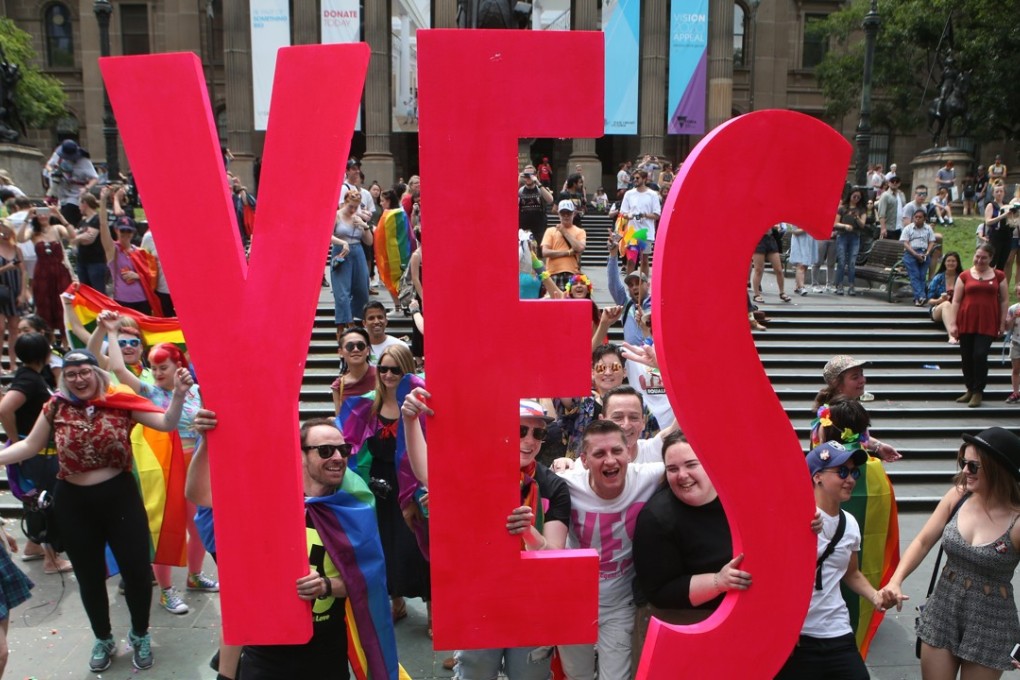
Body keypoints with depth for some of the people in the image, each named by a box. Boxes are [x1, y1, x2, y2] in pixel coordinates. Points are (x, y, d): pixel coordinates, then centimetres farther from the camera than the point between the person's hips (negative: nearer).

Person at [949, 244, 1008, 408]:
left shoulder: (998, 276, 6)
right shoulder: (965, 276, 5)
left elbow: (1004, 300, 9)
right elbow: (956, 300, 3)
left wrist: (1002, 323, 3)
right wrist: (953, 323, -2)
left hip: (988, 323, -1)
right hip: (966, 322, 1)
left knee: (980, 355, -11)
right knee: (967, 357, 6)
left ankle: (978, 392, 1)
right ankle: (970, 389, 22)